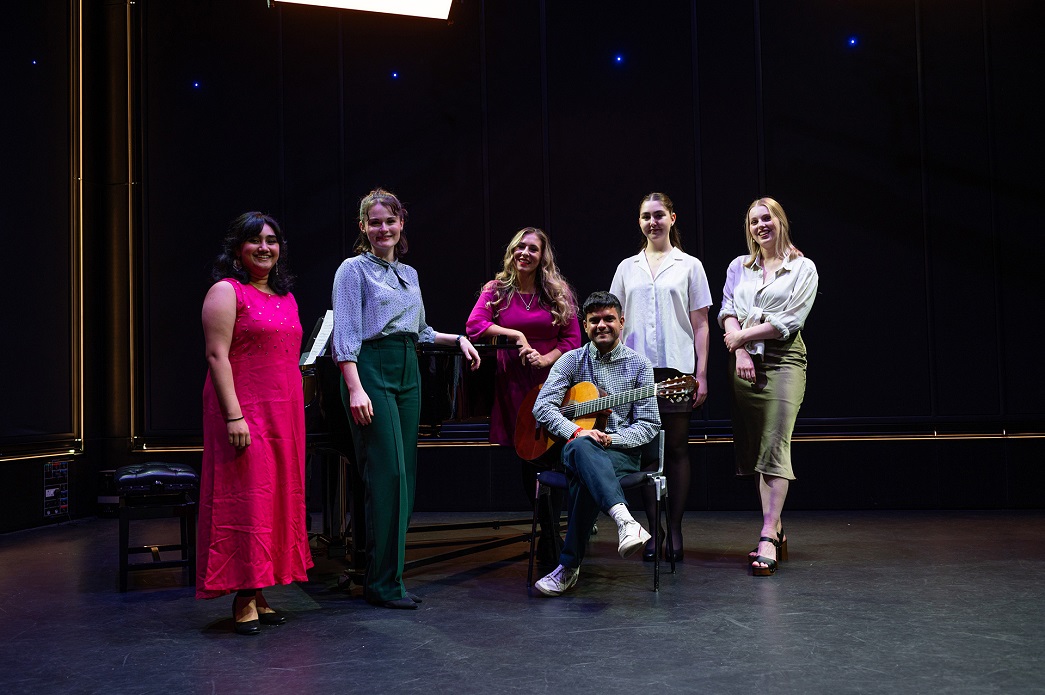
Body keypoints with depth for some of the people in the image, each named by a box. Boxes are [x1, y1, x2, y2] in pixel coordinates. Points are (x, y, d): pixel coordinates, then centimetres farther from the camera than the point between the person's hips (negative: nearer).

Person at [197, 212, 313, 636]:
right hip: (244, 413, -8)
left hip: (283, 413, 8)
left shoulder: (285, 297, 17)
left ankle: (258, 595, 17)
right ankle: (244, 600, 2)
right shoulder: (226, 291, -5)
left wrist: (294, 413, 17)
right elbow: (217, 356, -13)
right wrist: (234, 416, -20)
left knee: (278, 497, 8)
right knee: (247, 497, -6)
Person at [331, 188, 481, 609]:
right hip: (372, 371, -7)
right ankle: (382, 583, -3)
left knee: (405, 475, 5)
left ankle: (386, 576, 13)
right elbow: (346, 335, -10)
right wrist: (355, 388, -20)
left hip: (407, 372, 7)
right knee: (387, 474, -11)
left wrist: (458, 340, 15)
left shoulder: (409, 274, 19)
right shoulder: (354, 269, -1)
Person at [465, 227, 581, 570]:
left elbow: (572, 339, 2)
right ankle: (551, 543, 17)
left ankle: (550, 545, 11)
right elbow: (473, 326, -8)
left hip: (551, 381, -1)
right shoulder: (496, 290, 7)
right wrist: (516, 335, -13)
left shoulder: (558, 292, 6)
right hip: (513, 385, 1)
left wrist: (545, 359, -14)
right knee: (527, 460, 4)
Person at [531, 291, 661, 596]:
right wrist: (577, 431, -20)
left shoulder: (638, 365, 8)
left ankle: (569, 565, -31)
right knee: (582, 448, -40)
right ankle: (624, 520, -59)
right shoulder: (572, 361, 10)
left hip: (622, 450, 0)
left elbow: (649, 424, 3)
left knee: (587, 479, -37)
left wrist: (610, 439, -14)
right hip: (576, 447, 1)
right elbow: (542, 407, -2)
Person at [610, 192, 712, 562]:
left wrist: (701, 374, -2)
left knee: (677, 447, 1)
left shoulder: (689, 266, 7)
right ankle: (653, 530, 9)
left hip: (677, 367, -2)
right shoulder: (627, 268, 14)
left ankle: (675, 531, 8)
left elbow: (700, 324, 5)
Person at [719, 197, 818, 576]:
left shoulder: (803, 268, 4)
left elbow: (791, 321, -6)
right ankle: (776, 532, 12)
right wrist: (739, 352, -10)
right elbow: (727, 311, 6)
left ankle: (767, 536, -18)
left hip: (784, 361, -4)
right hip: (745, 362, 4)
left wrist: (742, 336, -6)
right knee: (754, 448, 4)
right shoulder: (739, 266, 16)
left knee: (775, 447, -15)